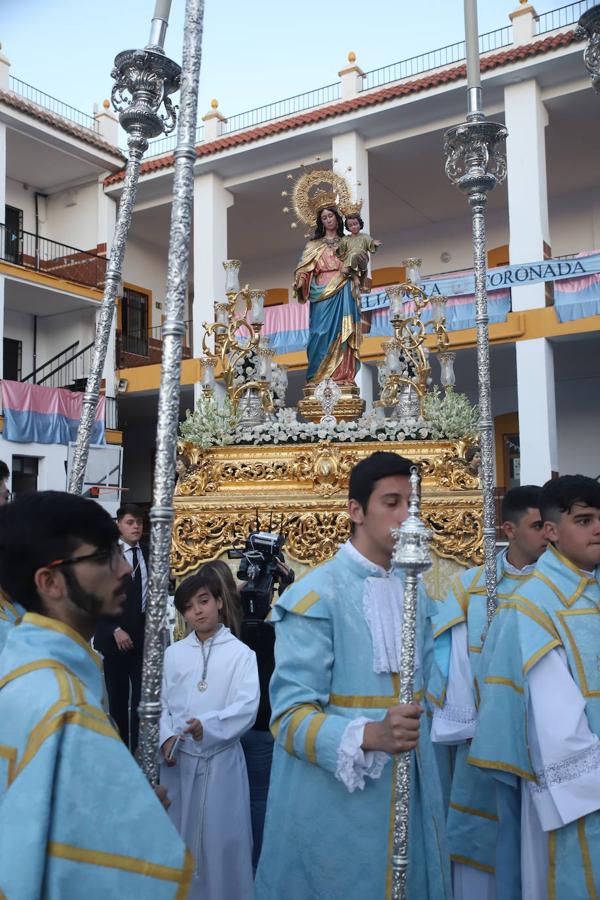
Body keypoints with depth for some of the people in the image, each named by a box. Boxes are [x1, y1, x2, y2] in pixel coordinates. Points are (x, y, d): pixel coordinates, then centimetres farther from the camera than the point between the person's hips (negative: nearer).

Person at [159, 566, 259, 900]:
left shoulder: (241, 653, -4)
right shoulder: (173, 653, 6)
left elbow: (247, 706, -13)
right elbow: (159, 701, 3)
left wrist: (208, 726, -27)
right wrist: (167, 736, -14)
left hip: (222, 760, -3)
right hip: (179, 759, 3)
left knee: (222, 836, 2)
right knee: (178, 834, 12)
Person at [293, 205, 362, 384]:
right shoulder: (314, 245, 16)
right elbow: (304, 268, 7)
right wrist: (299, 282, -12)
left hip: (342, 293, 0)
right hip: (321, 292, 0)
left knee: (340, 330, -8)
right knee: (322, 331, -9)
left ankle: (341, 372, -9)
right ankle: (319, 374, -8)